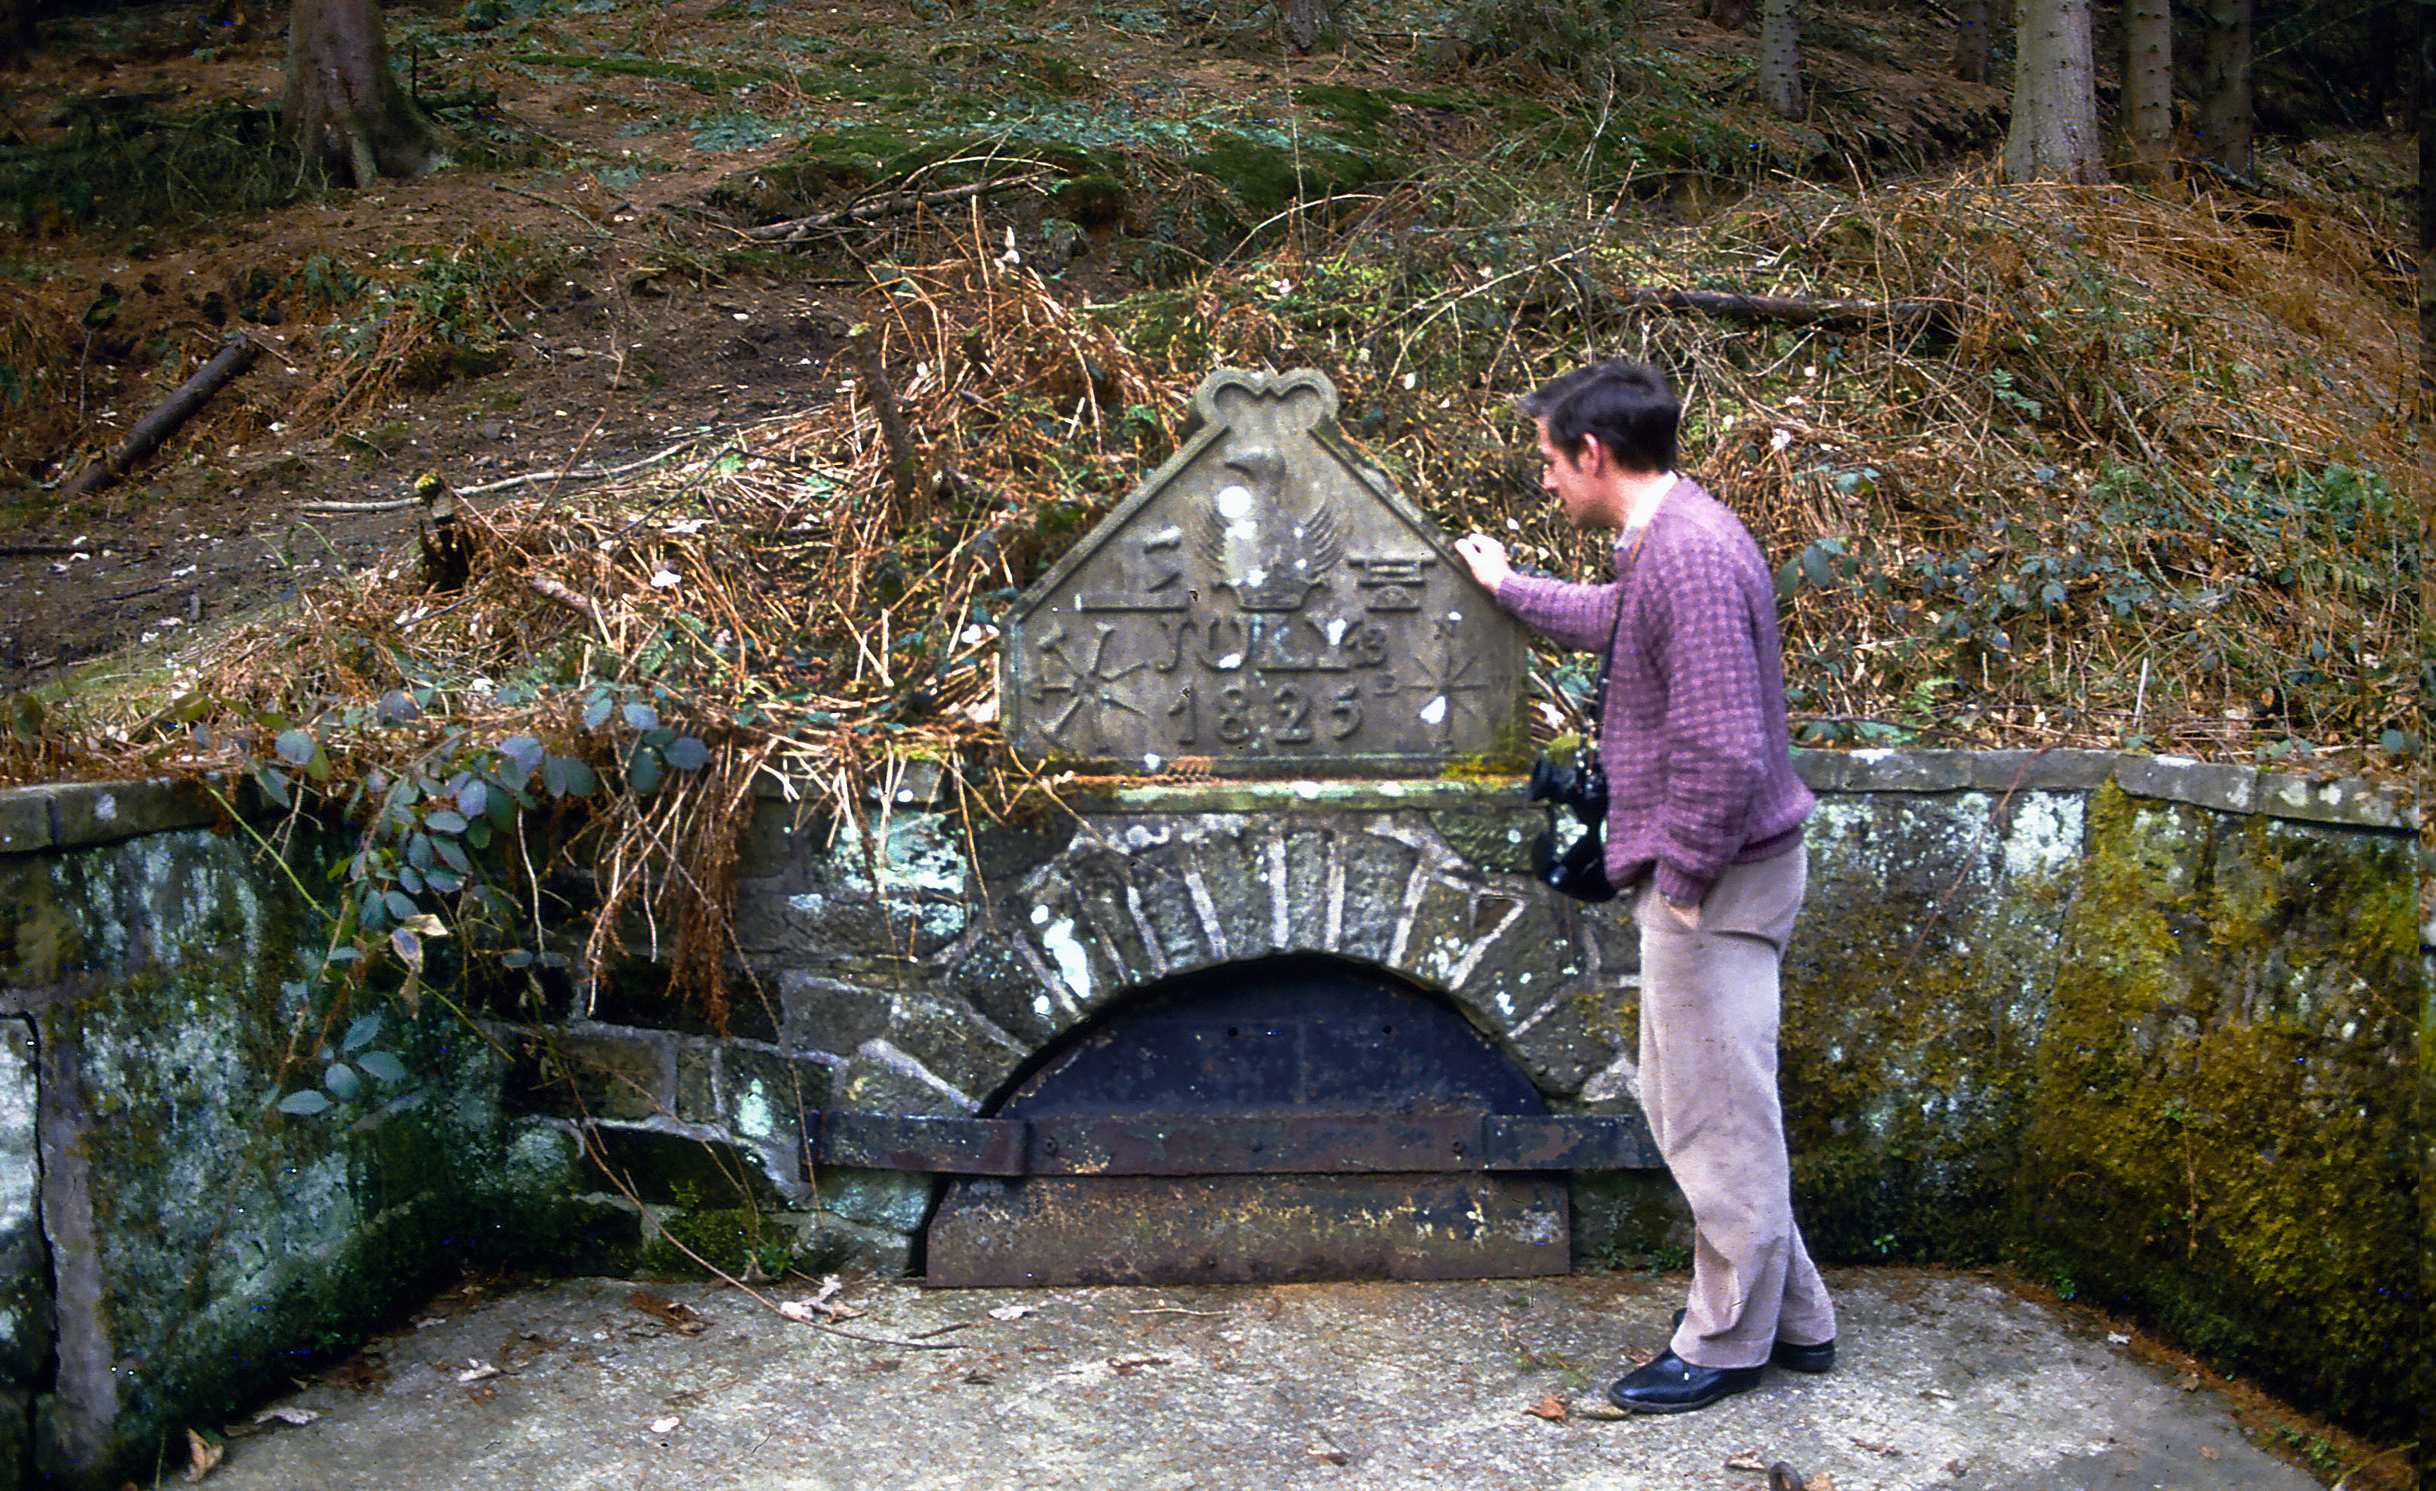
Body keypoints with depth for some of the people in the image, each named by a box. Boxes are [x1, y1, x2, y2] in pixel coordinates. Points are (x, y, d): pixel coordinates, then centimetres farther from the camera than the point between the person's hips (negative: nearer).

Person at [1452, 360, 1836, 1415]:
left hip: (1716, 878, -11)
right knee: (1682, 1100, 18)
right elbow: (1612, 620, 35)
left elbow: (1723, 745, -27)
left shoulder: (1692, 556, -23)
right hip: (1691, 870, 11)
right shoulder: (1665, 541, 11)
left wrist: (1683, 874, -19)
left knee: (1718, 1111, 2)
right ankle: (1794, 1318, 29)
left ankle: (1730, 1342, 18)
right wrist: (1509, 588, 45)